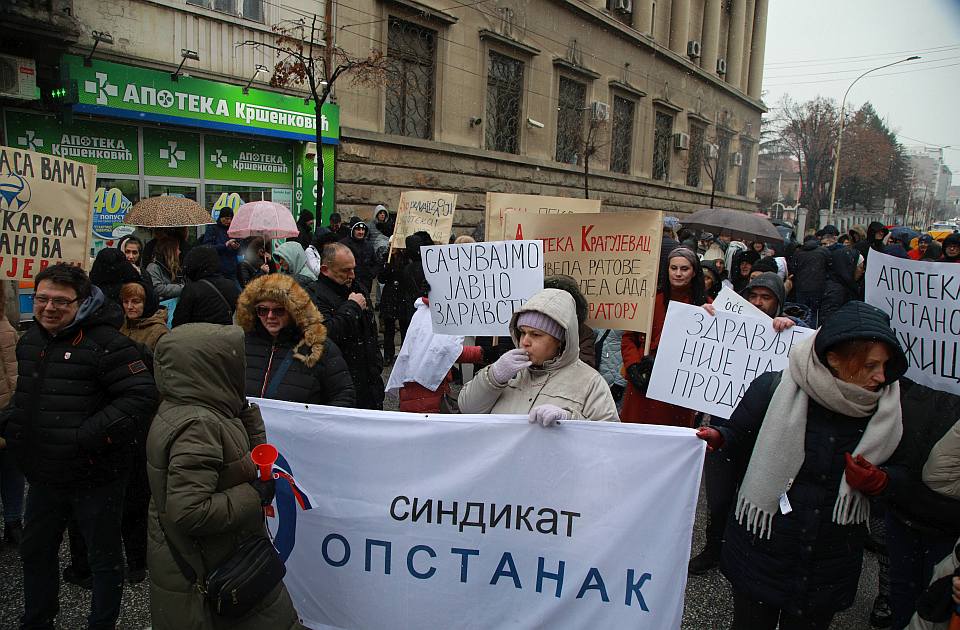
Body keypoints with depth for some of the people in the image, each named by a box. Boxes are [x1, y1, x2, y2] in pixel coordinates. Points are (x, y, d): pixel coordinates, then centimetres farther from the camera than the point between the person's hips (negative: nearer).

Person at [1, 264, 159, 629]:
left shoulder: (106, 343, -19)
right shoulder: (30, 341, 7)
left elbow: (142, 396, -25)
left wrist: (89, 436, -26)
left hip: (95, 478, -8)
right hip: (43, 476, 8)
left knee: (104, 558, 11)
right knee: (36, 551, 24)